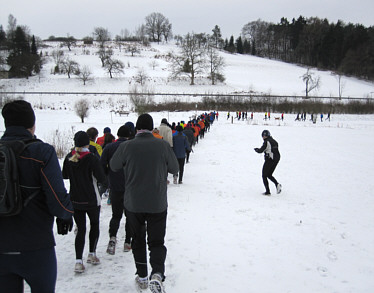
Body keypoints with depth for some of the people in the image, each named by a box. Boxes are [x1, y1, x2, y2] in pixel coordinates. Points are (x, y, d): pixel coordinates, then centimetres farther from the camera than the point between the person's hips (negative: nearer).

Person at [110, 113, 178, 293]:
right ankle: (157, 273, -12)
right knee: (157, 241, 10)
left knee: (138, 240, 18)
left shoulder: (126, 147, -10)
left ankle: (142, 277, 27)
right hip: (158, 204, 0)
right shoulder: (163, 145, -9)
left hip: (133, 204, 1)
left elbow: (114, 166, 6)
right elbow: (174, 169, 4)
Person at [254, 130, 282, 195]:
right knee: (269, 175, 21)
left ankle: (267, 191, 3)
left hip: (269, 160, -8)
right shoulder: (274, 141, 12)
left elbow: (260, 151, -14)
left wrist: (256, 149, 8)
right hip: (276, 160, 8)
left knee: (264, 176, 6)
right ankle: (277, 184, -2)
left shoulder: (266, 142, -13)